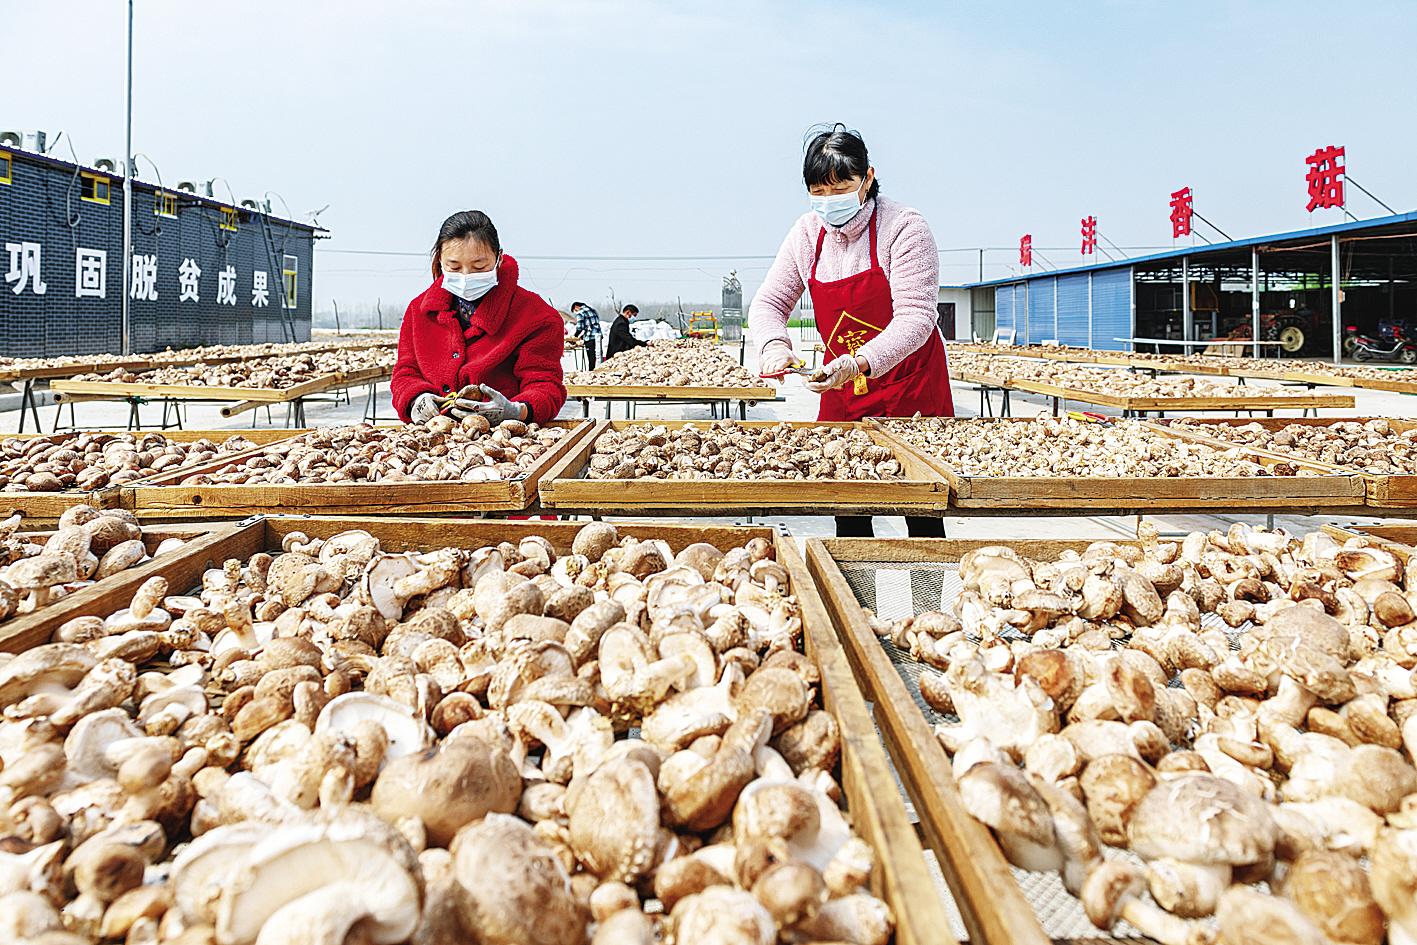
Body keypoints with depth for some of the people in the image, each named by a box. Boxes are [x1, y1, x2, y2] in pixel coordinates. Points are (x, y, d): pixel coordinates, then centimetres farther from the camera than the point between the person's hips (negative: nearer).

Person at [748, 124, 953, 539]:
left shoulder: (903, 227, -16)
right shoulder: (807, 232, 0)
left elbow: (915, 318, -23)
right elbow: (768, 302, 3)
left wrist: (860, 363, -38)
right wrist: (774, 344, -20)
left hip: (909, 383, -4)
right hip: (841, 385, 4)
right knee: (847, 511, 5)